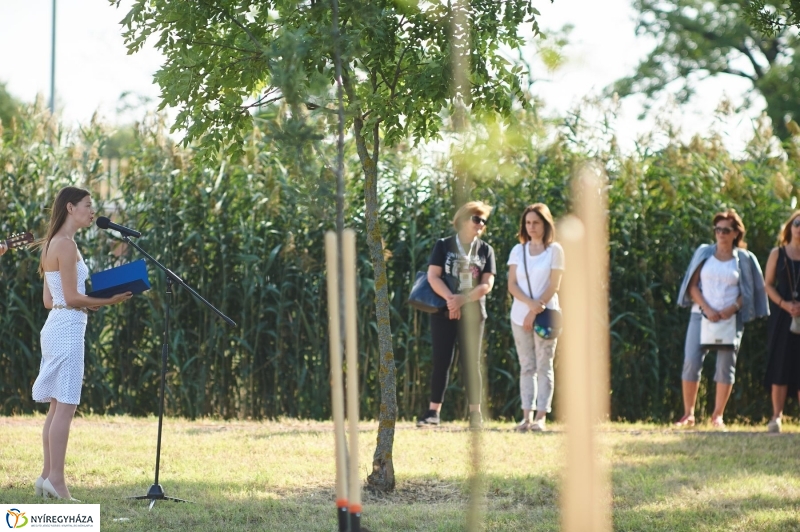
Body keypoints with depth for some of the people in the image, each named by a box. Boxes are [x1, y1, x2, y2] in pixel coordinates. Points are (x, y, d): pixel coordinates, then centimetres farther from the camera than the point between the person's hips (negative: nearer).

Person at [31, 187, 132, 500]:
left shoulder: (53, 244, 16)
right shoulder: (66, 245, -12)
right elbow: (71, 297, -16)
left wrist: (90, 304, 11)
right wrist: (108, 301, -7)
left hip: (56, 326, 10)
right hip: (68, 329, -10)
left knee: (57, 406, 11)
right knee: (65, 406, -9)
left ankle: (48, 476, 13)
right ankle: (56, 479, -9)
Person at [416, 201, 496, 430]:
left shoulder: (485, 250, 7)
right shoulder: (444, 245, 4)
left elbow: (487, 284, -2)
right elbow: (433, 276, -5)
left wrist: (462, 299, -16)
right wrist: (450, 299, -19)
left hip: (473, 313, 1)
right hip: (443, 312, -1)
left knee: (471, 362, 1)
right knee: (442, 361, -3)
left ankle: (475, 413, 2)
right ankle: (434, 411, -2)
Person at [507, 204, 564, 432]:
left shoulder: (554, 250, 1)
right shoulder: (518, 250, 10)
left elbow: (554, 286, -5)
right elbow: (512, 285, 2)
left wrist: (536, 312, -12)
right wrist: (531, 304, -14)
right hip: (520, 315, 3)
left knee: (544, 366, -4)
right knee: (526, 366, 3)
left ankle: (540, 417, -6)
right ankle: (526, 417, 1)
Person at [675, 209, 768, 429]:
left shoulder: (744, 259, 5)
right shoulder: (704, 253, 6)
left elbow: (748, 292, 6)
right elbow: (692, 285, 3)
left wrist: (732, 309, -11)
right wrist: (707, 309, -10)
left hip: (730, 318, 0)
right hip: (701, 314, 0)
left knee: (726, 365, -3)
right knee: (691, 362, -8)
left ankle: (718, 416, 5)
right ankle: (688, 414, -2)